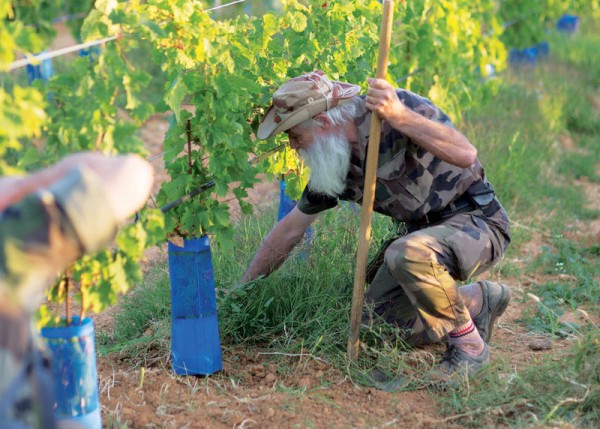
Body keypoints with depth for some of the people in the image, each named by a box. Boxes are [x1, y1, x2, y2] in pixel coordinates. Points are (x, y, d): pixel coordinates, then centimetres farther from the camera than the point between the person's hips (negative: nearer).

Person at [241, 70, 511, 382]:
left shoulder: (400, 105, -22)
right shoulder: (332, 163, 0)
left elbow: (465, 154, -35)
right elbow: (290, 230, 10)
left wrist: (400, 117, -41)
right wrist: (242, 289, 13)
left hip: (477, 221, -8)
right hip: (425, 230, 8)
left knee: (406, 254, -37)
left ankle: (469, 344, -14)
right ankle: (479, 301, 19)